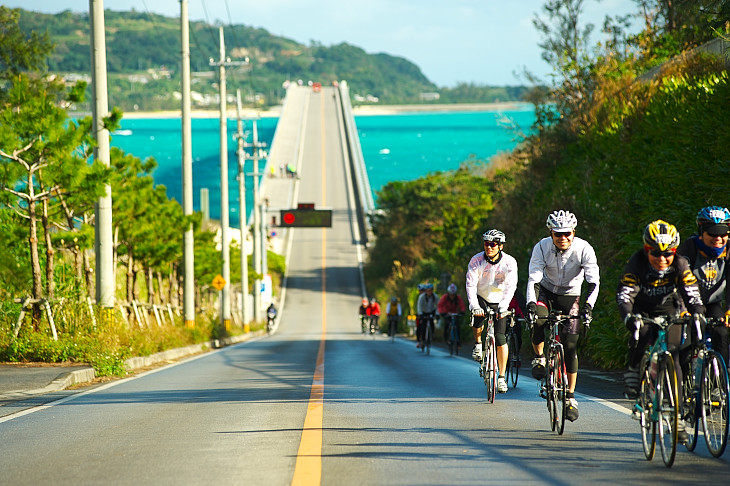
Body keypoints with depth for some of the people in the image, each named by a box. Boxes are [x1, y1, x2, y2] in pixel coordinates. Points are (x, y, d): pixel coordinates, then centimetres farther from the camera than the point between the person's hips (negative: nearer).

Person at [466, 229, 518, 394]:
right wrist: (474, 305, -39)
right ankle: (478, 343, 2)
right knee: (478, 319, -31)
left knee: (500, 338, -9)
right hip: (481, 299, 0)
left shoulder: (509, 262, -18)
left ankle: (502, 377, 0)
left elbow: (510, 286, -27)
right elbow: (471, 284, -23)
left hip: (499, 301, 0)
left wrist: (503, 306, -42)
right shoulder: (476, 260, -16)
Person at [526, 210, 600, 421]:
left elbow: (593, 281, -27)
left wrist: (588, 306, -43)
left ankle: (570, 396, 2)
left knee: (570, 346, -7)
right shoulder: (542, 247, -22)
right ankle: (539, 358, -5)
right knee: (538, 321, -33)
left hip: (570, 296, 0)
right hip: (546, 292, 0)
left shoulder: (583, 249, -23)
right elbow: (533, 279, -27)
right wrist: (531, 303, -44)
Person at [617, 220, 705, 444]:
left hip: (670, 311, 1)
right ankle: (633, 373, -5)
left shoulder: (680, 265, -21)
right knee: (641, 336, -35)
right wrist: (628, 317, -52)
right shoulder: (636, 264, -25)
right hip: (643, 311, -1)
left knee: (673, 359, -13)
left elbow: (693, 295, -24)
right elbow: (624, 296, -32)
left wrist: (698, 314, -45)